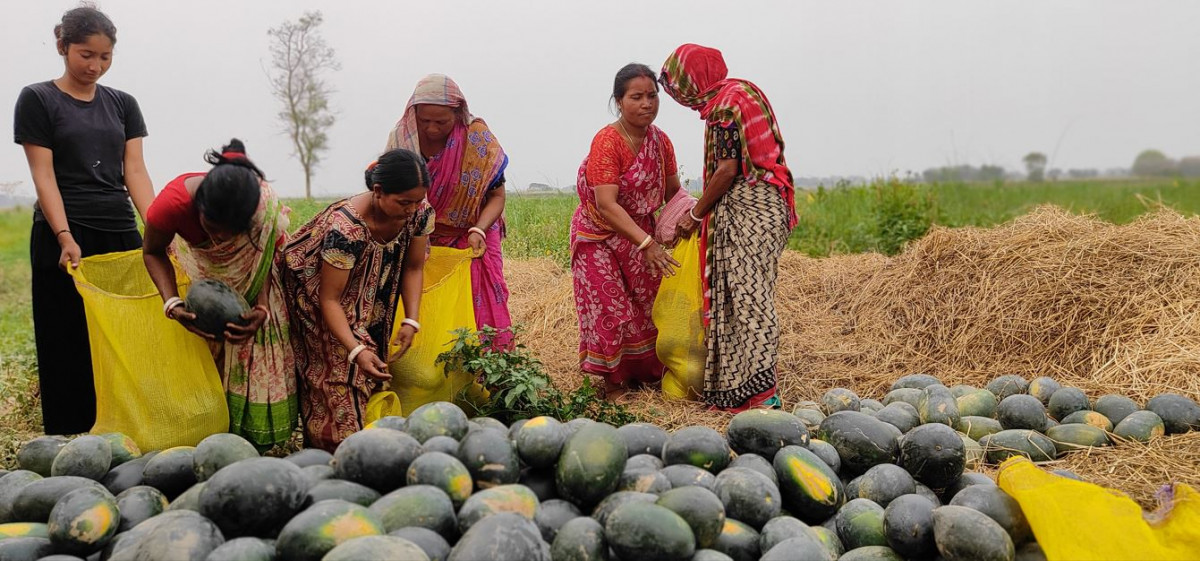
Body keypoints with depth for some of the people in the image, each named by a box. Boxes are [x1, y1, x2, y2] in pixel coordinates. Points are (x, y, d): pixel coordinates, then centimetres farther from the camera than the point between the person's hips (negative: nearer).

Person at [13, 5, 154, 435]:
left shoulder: (123, 104, 12)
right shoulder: (38, 100, 1)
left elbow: (135, 171, 4)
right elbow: (43, 175, -6)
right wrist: (65, 237, -17)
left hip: (121, 236, 4)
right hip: (64, 237, -4)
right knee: (69, 346, 0)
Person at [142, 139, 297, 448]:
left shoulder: (266, 207, -38)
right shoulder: (174, 201, -40)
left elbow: (264, 263, -20)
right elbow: (153, 252, -19)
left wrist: (261, 309, -36)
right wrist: (172, 304, -33)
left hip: (245, 270, 0)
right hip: (197, 268, 0)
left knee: (254, 347, -10)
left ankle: (254, 441, 1)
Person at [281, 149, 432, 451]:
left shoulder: (420, 212, -21)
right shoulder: (345, 228, -38)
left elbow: (413, 268, -7)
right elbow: (330, 300, -32)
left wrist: (411, 321, -20)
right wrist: (356, 351, -42)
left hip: (368, 300, 6)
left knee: (370, 376, 6)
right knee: (340, 377, -7)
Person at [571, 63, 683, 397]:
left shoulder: (660, 141, -3)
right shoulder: (607, 142, -23)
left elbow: (673, 190, 7)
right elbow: (606, 205, -31)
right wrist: (647, 244, -37)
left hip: (641, 233, 6)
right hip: (600, 235, -6)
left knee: (649, 305, 9)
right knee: (611, 310, -3)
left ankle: (647, 374, 25)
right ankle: (613, 383, 13)